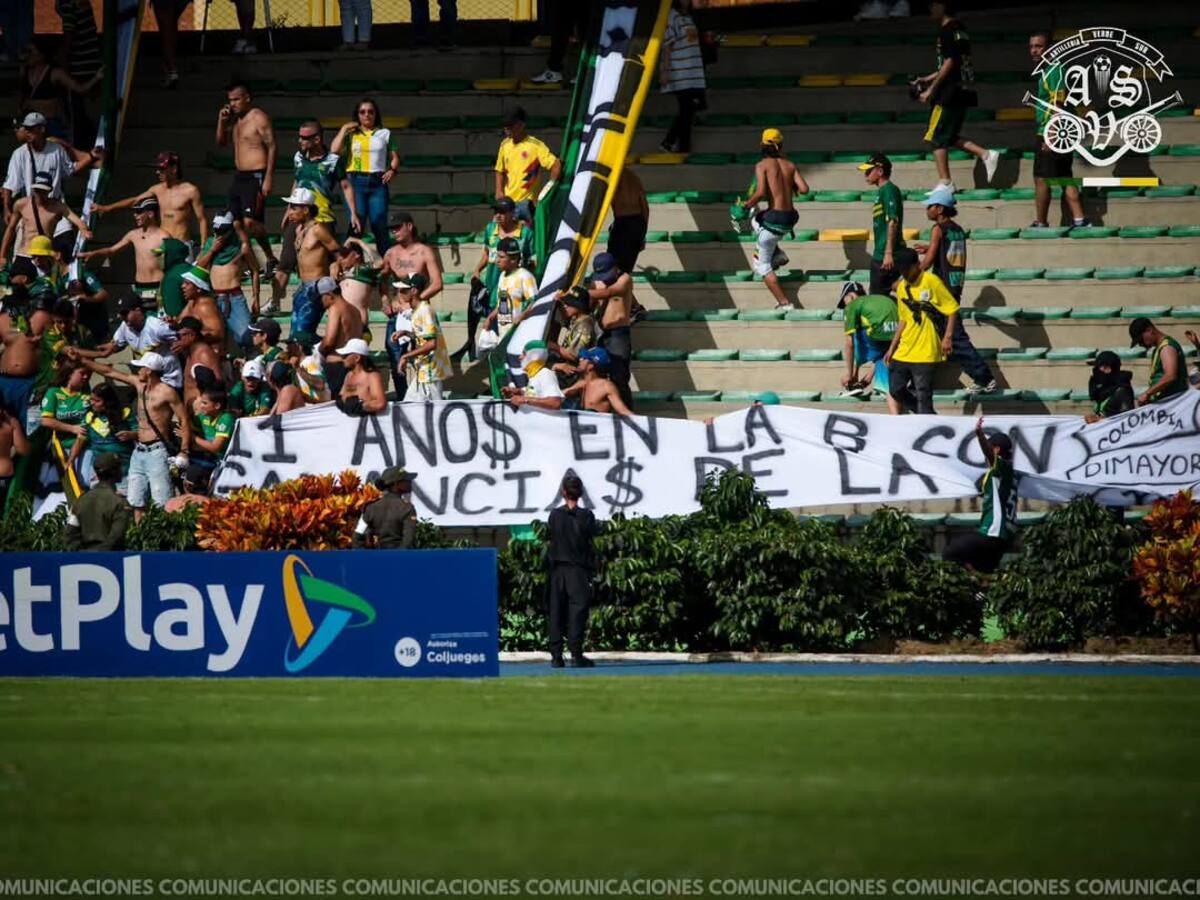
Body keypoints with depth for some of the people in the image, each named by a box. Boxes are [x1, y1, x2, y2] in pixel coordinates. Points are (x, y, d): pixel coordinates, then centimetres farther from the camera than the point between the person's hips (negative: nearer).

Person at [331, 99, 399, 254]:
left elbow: (395, 157, 14)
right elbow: (334, 150, -4)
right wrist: (344, 129, -1)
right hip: (356, 182, 0)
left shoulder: (385, 134, 14)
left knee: (379, 226, -3)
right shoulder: (351, 134, 10)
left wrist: (392, 170, -5)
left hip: (377, 182, 0)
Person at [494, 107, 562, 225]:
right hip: (508, 201, 6)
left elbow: (556, 165, -14)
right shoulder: (505, 145, 9)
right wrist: (499, 191, 7)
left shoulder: (535, 145, -9)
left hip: (526, 202, -6)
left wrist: (548, 187, -20)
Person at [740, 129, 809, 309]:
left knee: (764, 266, 8)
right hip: (791, 218, 6)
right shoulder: (790, 165, 7)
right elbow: (804, 189, -2)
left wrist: (746, 205, -3)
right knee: (755, 219, 36)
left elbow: (760, 192, -20)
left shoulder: (762, 165, -7)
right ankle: (777, 255, 21)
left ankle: (784, 303, 3)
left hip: (775, 219, -6)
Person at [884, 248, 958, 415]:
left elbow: (952, 309, -8)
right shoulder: (901, 287, 11)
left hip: (925, 352, -7)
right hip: (903, 351, 7)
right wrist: (892, 349, 16)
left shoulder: (931, 281, -8)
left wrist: (947, 337, -17)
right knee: (896, 390, 7)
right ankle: (928, 416, 25)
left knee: (923, 396, -7)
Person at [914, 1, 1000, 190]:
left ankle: (945, 182, -4)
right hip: (964, 91, 9)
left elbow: (949, 63, -18)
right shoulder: (960, 29, 17)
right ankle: (986, 154, 4)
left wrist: (931, 89, -13)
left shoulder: (947, 31, -12)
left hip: (950, 92, -9)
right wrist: (928, 79, 26)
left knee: (937, 138, -2)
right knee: (949, 137, 16)